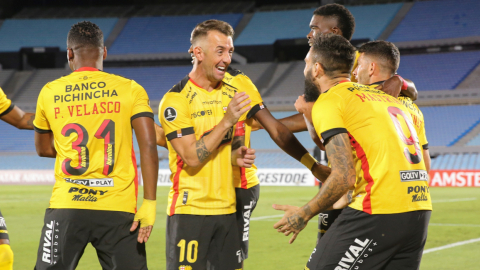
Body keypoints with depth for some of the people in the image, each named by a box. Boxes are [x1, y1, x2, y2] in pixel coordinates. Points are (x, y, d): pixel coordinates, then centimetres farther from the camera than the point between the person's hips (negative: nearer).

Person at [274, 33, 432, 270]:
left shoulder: (328, 102, -2)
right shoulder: (387, 98, 22)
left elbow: (344, 177, -12)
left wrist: (304, 214, 0)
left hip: (377, 214, -8)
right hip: (419, 213, 8)